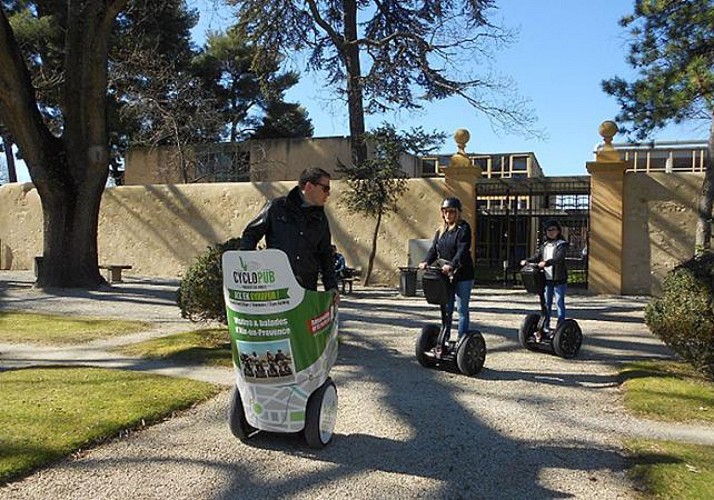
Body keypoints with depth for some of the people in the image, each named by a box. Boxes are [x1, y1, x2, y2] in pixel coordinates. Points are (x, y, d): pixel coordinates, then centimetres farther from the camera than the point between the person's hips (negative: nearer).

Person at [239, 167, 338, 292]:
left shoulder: (320, 219, 14)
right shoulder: (276, 207, 2)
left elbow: (326, 255, 20)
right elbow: (250, 234, 7)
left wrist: (331, 287, 11)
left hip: (307, 290, 4)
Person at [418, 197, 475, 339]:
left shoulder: (463, 229, -7)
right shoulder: (441, 231, 14)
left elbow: (463, 250, -20)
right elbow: (433, 249, 6)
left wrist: (452, 265, -35)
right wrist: (426, 262, -14)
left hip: (462, 275, -6)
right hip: (445, 275, 6)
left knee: (462, 309, 0)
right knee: (446, 309, 12)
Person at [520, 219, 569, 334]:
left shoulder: (562, 244, -5)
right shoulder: (544, 245, 15)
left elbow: (559, 258, -21)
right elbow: (537, 256, 8)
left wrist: (546, 262, -37)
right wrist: (527, 260, -12)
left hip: (559, 279, -6)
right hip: (546, 279, 6)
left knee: (559, 303, 0)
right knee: (546, 303, 10)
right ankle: (545, 326, 18)